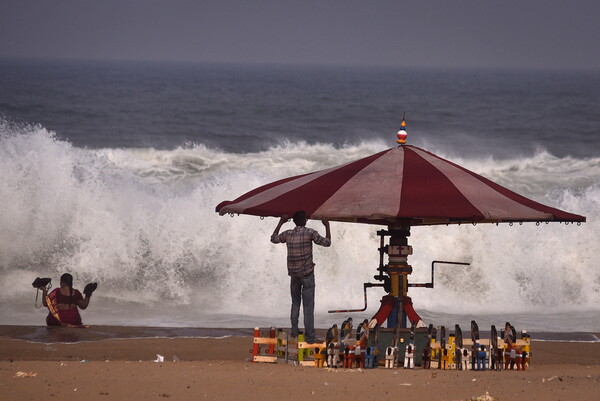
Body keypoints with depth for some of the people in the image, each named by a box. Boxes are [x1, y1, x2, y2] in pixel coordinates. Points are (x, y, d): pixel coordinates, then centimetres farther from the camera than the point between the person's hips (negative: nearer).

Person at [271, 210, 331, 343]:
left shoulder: (288, 234, 1)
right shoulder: (310, 233, -11)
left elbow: (273, 239, 19)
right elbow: (327, 242, -3)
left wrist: (281, 223, 28)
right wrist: (327, 226, 9)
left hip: (293, 274, 4)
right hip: (307, 273, -4)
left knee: (295, 303, 18)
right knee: (308, 305, -2)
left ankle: (294, 331, 11)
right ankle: (310, 336, -2)